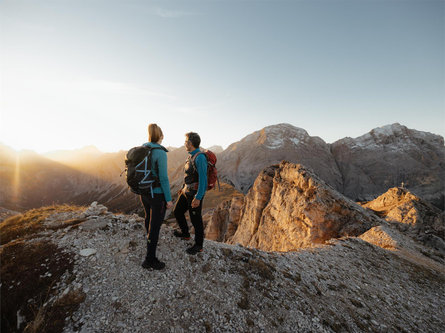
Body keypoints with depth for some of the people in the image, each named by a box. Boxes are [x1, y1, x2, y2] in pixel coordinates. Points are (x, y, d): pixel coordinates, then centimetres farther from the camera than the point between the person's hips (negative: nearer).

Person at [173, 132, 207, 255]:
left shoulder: (200, 158, -22)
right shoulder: (191, 156, 9)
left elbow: (203, 179, -26)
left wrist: (198, 198, -26)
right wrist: (183, 188, 25)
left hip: (195, 194, -10)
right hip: (187, 191, 10)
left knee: (195, 219, 4)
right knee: (178, 212, 21)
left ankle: (199, 245, 24)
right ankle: (185, 234, 43)